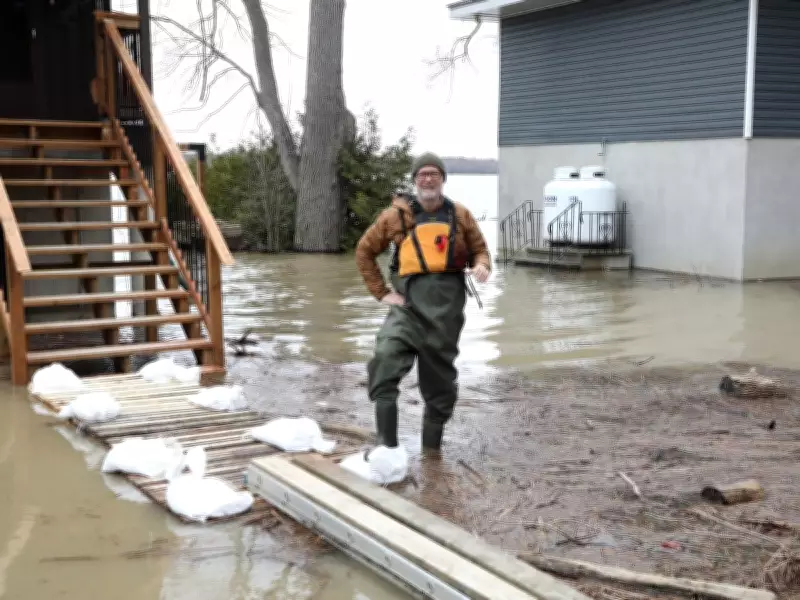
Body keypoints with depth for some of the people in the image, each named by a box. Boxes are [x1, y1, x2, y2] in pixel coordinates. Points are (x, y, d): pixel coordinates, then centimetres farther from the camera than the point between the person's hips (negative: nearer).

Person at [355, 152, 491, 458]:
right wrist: (381, 292, 2)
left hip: (447, 305, 2)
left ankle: (432, 445, 28)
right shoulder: (396, 215, 3)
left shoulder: (459, 214, 7)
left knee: (440, 376, 10)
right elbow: (364, 251, 11)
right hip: (410, 302, -2)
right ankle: (387, 444, -17)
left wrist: (482, 266, -9)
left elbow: (479, 249, 15)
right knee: (385, 360, -24)